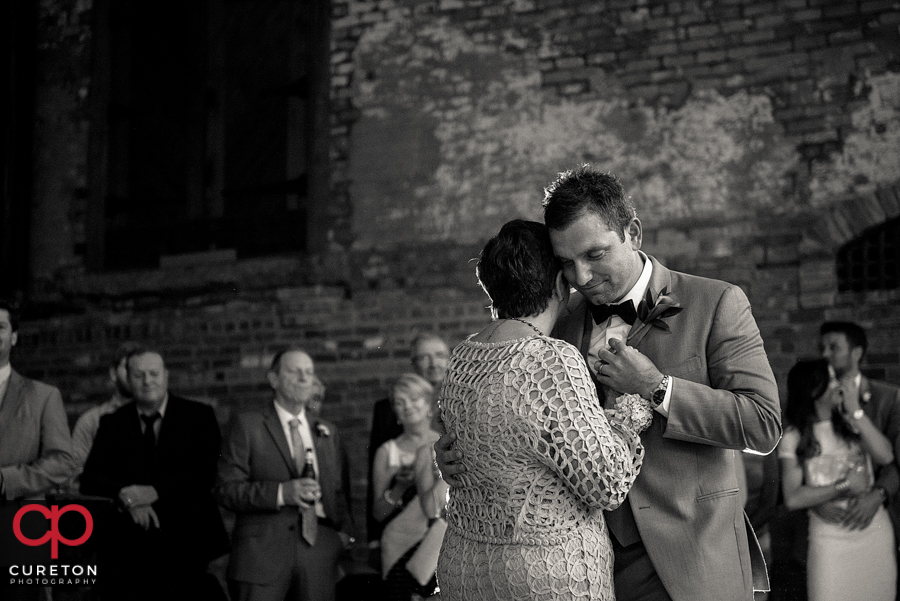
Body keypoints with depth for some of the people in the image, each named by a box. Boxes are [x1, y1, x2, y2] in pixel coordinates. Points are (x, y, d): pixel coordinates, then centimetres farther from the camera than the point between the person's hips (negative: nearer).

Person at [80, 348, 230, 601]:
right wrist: (126, 497, -17)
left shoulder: (198, 416, 5)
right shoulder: (112, 423, 12)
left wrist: (155, 492, -18)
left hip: (185, 546, -2)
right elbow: (89, 479, 3)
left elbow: (206, 472, -7)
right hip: (128, 549, 2)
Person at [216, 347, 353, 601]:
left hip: (319, 552, 4)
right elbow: (226, 489, -5)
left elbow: (341, 491, 22)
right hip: (262, 552, -4)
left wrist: (343, 531, 4)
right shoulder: (247, 425, 3)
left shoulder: (328, 432, 18)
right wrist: (281, 493, -17)